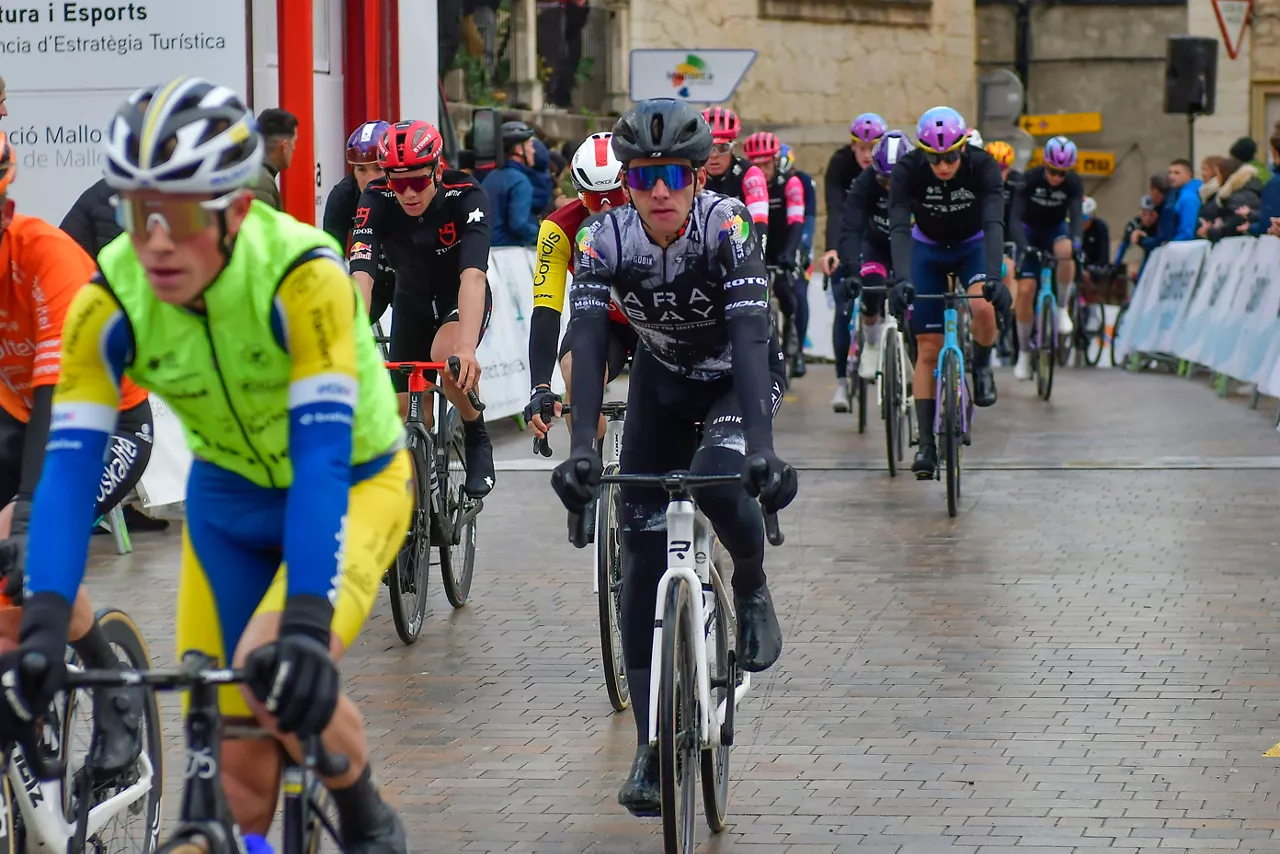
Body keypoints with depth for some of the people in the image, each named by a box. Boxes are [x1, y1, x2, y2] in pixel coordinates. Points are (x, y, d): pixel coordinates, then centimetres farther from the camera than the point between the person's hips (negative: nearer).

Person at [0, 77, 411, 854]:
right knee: (237, 771, -2)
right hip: (230, 497, 4)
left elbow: (322, 460, -39)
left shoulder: (304, 279, -33)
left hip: (355, 484, -4)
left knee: (279, 679, -27)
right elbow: (69, 470, -26)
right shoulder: (108, 303, -22)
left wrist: (305, 627, -50)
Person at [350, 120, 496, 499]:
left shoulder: (466, 196, -31)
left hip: (462, 299, -3)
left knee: (446, 354, -34)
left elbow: (472, 275, -43)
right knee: (408, 417, -5)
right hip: (411, 301, 3)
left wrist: (467, 347, -57)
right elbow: (361, 276, -36)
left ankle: (477, 438, -8)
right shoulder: (376, 201, -25)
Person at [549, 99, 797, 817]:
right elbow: (589, 345, -29)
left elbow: (751, 337, -37)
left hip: (737, 379, -3)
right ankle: (652, 749, -1)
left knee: (717, 480, -35)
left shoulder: (728, 225, -28)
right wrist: (582, 447, -43)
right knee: (642, 561, -6)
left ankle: (753, 589, -2)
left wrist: (761, 446, -49)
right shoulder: (605, 239, -21)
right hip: (662, 382, 3)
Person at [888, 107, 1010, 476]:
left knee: (983, 307, -32)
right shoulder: (908, 169, -27)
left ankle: (981, 364, 1)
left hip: (973, 246, -1)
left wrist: (994, 277, -54)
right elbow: (899, 228, -36)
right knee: (928, 350, -5)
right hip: (927, 250, 1)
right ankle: (926, 443, -1)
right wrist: (901, 279, -52)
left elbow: (994, 225, -38)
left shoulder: (983, 166, -28)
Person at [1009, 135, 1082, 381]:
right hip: (1031, 231, 0)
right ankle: (1024, 353, 1)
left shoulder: (1073, 183, -20)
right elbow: (1015, 215, -30)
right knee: (1025, 289, -13)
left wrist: (1076, 241, -50)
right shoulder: (1030, 179, -24)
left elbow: (1076, 215, -30)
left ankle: (1061, 307, -15)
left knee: (1066, 252, -37)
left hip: (1056, 229, 1)